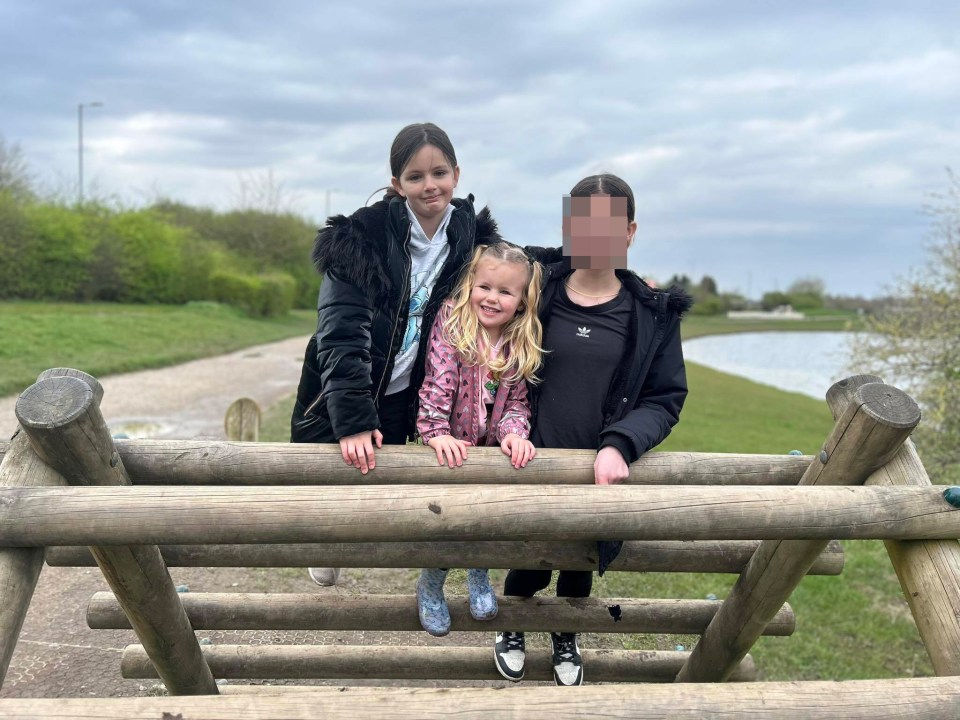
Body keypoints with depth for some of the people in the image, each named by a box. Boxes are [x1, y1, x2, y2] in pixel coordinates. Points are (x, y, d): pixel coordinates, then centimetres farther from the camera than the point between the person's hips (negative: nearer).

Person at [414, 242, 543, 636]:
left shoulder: (521, 344, -7)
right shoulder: (451, 323, -17)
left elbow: (517, 400, -4)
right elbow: (437, 383, -24)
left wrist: (514, 432, -23)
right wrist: (436, 432, -33)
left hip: (493, 449, 3)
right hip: (452, 449, -3)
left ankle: (478, 573, 41)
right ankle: (430, 586, 31)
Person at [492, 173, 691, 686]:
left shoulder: (653, 312, -4)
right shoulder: (536, 293, -4)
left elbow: (666, 399, -5)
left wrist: (619, 445, -21)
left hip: (601, 472, 1)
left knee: (580, 565, 20)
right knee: (530, 565, 11)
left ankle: (566, 640, 52)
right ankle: (512, 630, 46)